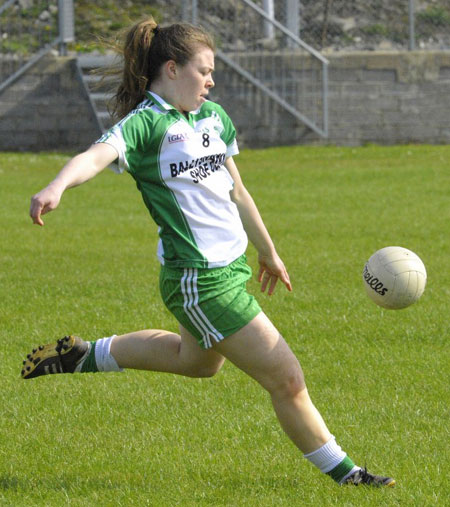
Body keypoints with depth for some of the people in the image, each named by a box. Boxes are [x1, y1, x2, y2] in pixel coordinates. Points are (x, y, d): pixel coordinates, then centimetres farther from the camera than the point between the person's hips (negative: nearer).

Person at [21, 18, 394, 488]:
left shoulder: (213, 116, 10)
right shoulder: (145, 123, -15)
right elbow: (96, 156, -34)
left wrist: (268, 252, 30)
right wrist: (55, 188, -54)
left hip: (231, 267, 9)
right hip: (199, 281, -9)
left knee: (196, 360, 34)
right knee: (286, 378, -3)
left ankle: (87, 355, 46)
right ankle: (340, 470, 14)